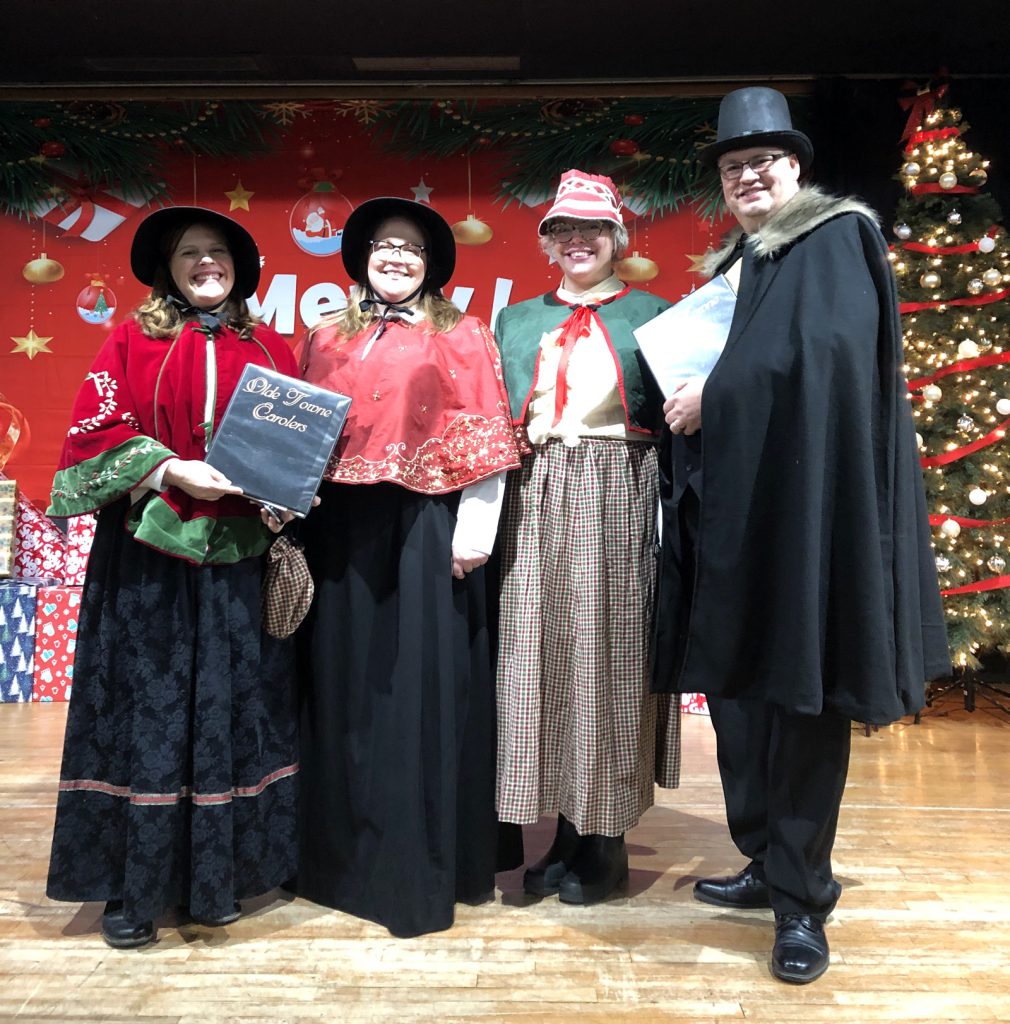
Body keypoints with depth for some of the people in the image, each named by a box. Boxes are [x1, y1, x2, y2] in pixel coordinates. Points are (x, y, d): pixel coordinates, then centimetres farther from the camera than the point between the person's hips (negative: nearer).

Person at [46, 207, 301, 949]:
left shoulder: (270, 350, 10)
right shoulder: (133, 342, 5)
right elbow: (96, 433, -1)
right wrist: (169, 473, -15)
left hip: (238, 557, 2)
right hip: (148, 554, -2)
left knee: (232, 704, 6)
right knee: (146, 704, 2)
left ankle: (217, 874, 21)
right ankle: (134, 886, 15)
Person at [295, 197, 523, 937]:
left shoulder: (462, 337, 5)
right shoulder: (327, 339, 16)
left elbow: (483, 441, -3)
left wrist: (475, 529, -11)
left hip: (424, 530, -4)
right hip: (340, 530, 4)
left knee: (421, 686, 0)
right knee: (344, 685, 9)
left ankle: (420, 867, 12)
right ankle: (343, 855, 24)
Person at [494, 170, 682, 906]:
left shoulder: (651, 315, 8)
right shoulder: (519, 319, 18)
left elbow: (673, 420, 2)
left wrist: (672, 520, -9)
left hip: (619, 498, -3)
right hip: (536, 501, 3)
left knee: (609, 654, 0)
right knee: (542, 656, 3)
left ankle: (607, 841, 13)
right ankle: (567, 830, 17)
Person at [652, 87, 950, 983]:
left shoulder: (837, 237, 0)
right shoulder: (731, 265, 22)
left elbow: (831, 346, -17)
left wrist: (715, 394, -14)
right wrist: (687, 400, 3)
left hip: (803, 491, -7)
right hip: (732, 497, 8)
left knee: (803, 685, -3)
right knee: (736, 677, 9)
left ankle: (802, 898, 9)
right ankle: (770, 862, 24)